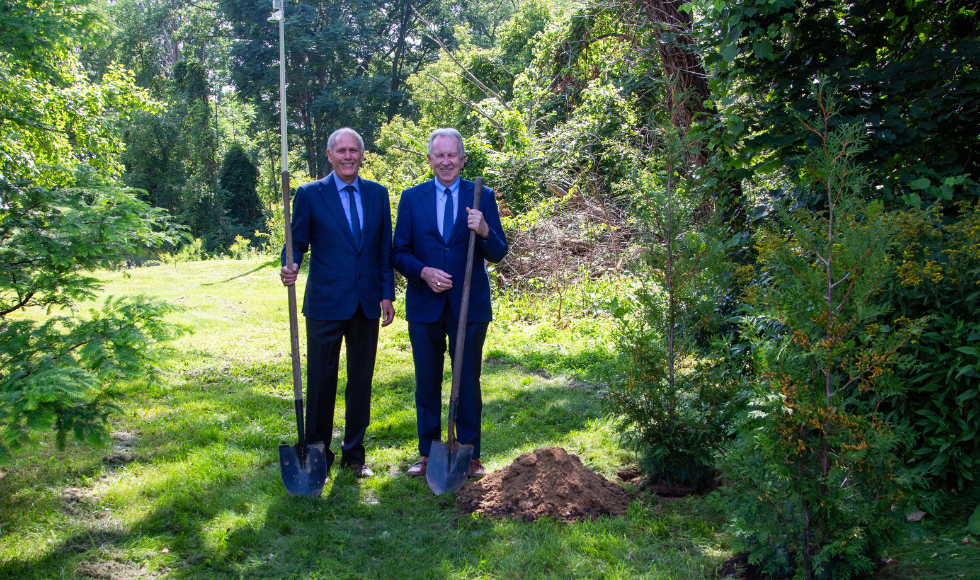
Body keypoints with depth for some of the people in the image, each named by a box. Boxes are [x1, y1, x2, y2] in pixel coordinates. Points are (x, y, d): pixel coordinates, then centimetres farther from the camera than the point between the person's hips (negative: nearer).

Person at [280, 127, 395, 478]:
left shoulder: (378, 194, 8)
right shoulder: (310, 195, -1)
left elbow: (385, 249, 9)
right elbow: (297, 242, 0)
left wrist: (387, 295, 4)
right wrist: (289, 267, -21)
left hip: (367, 304, 3)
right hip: (325, 304, -3)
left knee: (361, 380, 11)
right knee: (321, 381, 3)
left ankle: (354, 454, 24)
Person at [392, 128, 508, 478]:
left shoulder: (482, 197, 2)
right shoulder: (412, 198, 4)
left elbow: (498, 254, -3)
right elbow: (399, 252, 3)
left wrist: (484, 231, -23)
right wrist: (423, 272, -15)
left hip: (469, 305, -1)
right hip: (425, 305, 1)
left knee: (468, 382, 6)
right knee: (426, 383, 11)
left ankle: (470, 455, 19)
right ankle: (427, 453, 25)